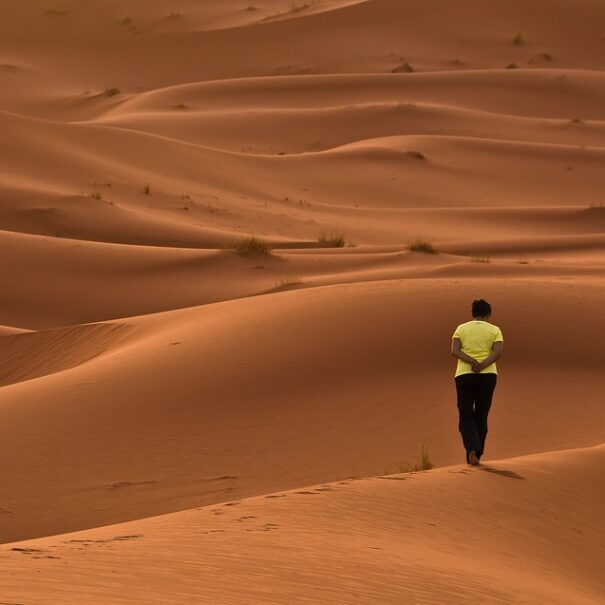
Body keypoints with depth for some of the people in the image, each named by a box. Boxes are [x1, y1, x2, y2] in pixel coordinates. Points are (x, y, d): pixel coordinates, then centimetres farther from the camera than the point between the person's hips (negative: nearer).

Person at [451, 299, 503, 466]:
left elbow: (454, 351, -10)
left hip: (465, 376, 0)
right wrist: (482, 366, -21)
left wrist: (472, 362, -20)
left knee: (466, 419, 6)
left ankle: (472, 450, -19)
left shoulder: (461, 329, 6)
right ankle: (474, 456, 17)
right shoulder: (495, 330, 4)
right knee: (480, 417, 16)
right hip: (487, 376, 0)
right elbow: (498, 352, -13)